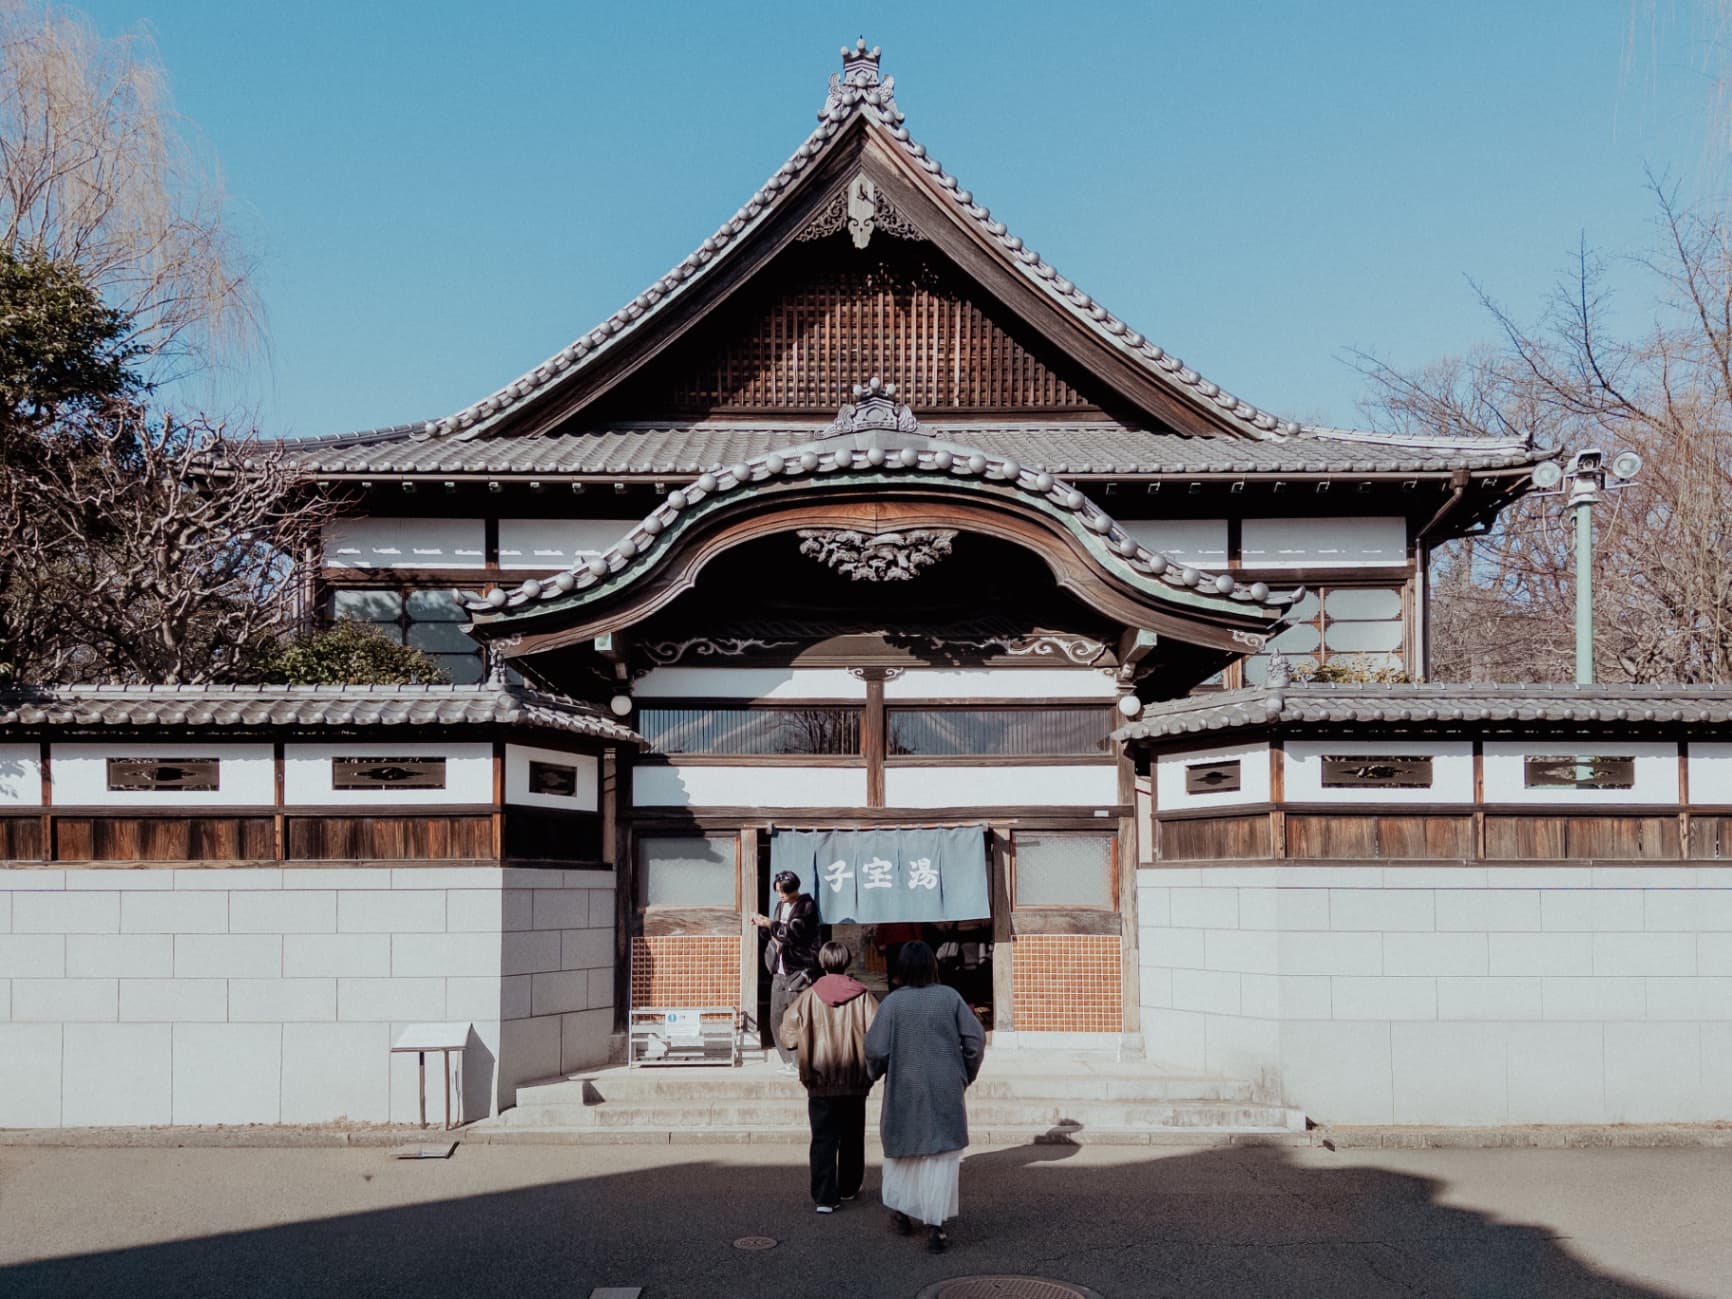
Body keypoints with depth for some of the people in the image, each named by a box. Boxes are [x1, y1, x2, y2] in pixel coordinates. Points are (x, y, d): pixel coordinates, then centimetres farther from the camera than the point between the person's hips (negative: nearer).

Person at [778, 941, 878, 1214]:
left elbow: (789, 1035, -9)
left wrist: (807, 1062, 8)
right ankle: (848, 1188, 31)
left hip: (820, 1081, -1)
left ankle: (825, 1197, -5)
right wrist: (869, 1063, 5)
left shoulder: (809, 996, -6)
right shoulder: (862, 996, -7)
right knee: (852, 1137, 18)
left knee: (823, 1140, 3)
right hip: (854, 1081, 1)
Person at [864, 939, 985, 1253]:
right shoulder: (950, 997, -5)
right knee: (942, 1155, 3)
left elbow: (875, 1049, -12)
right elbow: (975, 1038, -6)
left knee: (901, 1145, 20)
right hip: (945, 1090, 0)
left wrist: (874, 1073, 9)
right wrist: (967, 1074, 9)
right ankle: (935, 1227, -5)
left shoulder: (892, 1003, -9)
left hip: (905, 1089, 0)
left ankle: (901, 1212, 29)